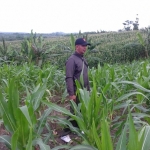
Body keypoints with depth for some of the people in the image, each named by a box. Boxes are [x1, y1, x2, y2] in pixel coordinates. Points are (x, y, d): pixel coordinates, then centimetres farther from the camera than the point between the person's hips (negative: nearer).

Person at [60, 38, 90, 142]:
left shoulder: (83, 59, 11)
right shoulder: (72, 60, -15)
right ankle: (65, 134, 10)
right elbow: (69, 78, -20)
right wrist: (71, 94, -23)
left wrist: (88, 89, 16)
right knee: (74, 112, -2)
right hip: (76, 92, -8)